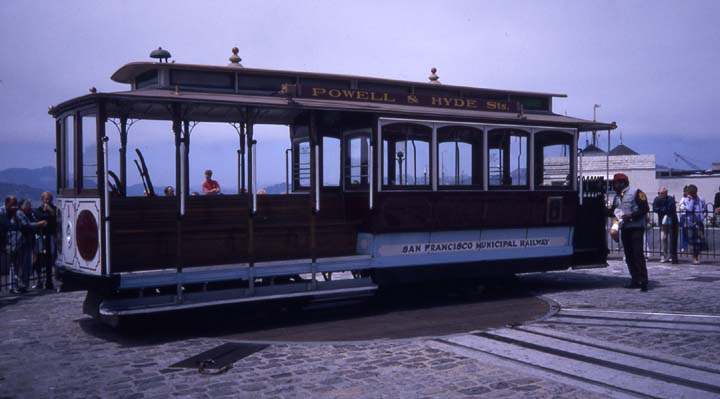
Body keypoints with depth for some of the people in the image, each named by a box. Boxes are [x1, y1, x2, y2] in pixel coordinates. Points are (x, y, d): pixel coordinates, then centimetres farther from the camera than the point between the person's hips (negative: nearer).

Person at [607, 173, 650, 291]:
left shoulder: (636, 193, -7)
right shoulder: (617, 196, 16)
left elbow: (645, 209, -12)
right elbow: (612, 211, 22)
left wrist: (630, 216, -19)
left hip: (636, 228, -8)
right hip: (624, 228, 8)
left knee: (638, 254, -12)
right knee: (629, 256, 8)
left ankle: (643, 281, -12)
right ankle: (635, 280, 14)